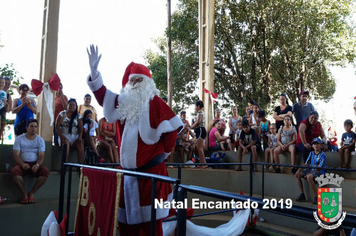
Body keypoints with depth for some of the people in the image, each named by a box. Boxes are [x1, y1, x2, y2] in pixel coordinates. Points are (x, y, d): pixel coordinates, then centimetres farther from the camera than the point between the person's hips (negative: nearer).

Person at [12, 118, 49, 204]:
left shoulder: (40, 140, 3)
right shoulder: (19, 139, 0)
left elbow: (41, 156, -2)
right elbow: (16, 155, -6)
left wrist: (37, 165, -25)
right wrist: (22, 164, -27)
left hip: (35, 164, 1)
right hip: (22, 163, -1)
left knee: (46, 172, -29)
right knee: (15, 171, -35)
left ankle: (32, 193, -11)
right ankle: (24, 193, -15)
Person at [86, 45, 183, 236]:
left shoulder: (154, 102, -7)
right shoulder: (122, 102, 9)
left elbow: (170, 128, -8)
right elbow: (101, 93, 9)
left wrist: (165, 151, 1)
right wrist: (93, 71, -6)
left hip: (150, 169, -6)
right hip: (126, 170, 6)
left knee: (149, 220, -1)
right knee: (126, 217, 15)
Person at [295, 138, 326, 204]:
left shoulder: (322, 155, -10)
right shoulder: (311, 153, 11)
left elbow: (319, 167, -18)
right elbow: (306, 163, 9)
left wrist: (309, 173, -25)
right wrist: (299, 170, -6)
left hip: (320, 172, -8)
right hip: (311, 170, 8)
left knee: (309, 177, -36)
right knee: (297, 174, -3)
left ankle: (316, 197, -25)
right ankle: (302, 195, 2)